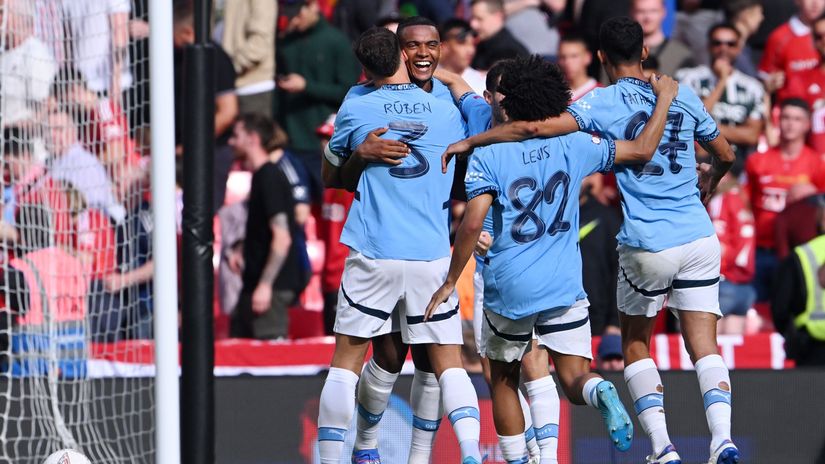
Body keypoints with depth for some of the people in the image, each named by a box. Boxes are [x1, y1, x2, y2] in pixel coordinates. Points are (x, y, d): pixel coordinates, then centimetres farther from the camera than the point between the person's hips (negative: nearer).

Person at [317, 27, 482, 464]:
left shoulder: (355, 111, 1)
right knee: (448, 363, 5)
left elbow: (331, 176, 16)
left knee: (346, 361, 7)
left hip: (373, 256, -1)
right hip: (432, 256, 1)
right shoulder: (447, 112, 6)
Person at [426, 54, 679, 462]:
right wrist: (664, 99, 24)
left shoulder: (488, 156, -7)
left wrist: (450, 282, -6)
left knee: (504, 379, 18)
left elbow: (472, 224, -15)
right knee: (575, 379, 2)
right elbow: (642, 150, 9)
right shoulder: (574, 146, 1)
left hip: (508, 289, -1)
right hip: (565, 287, 2)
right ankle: (601, 394, -32)